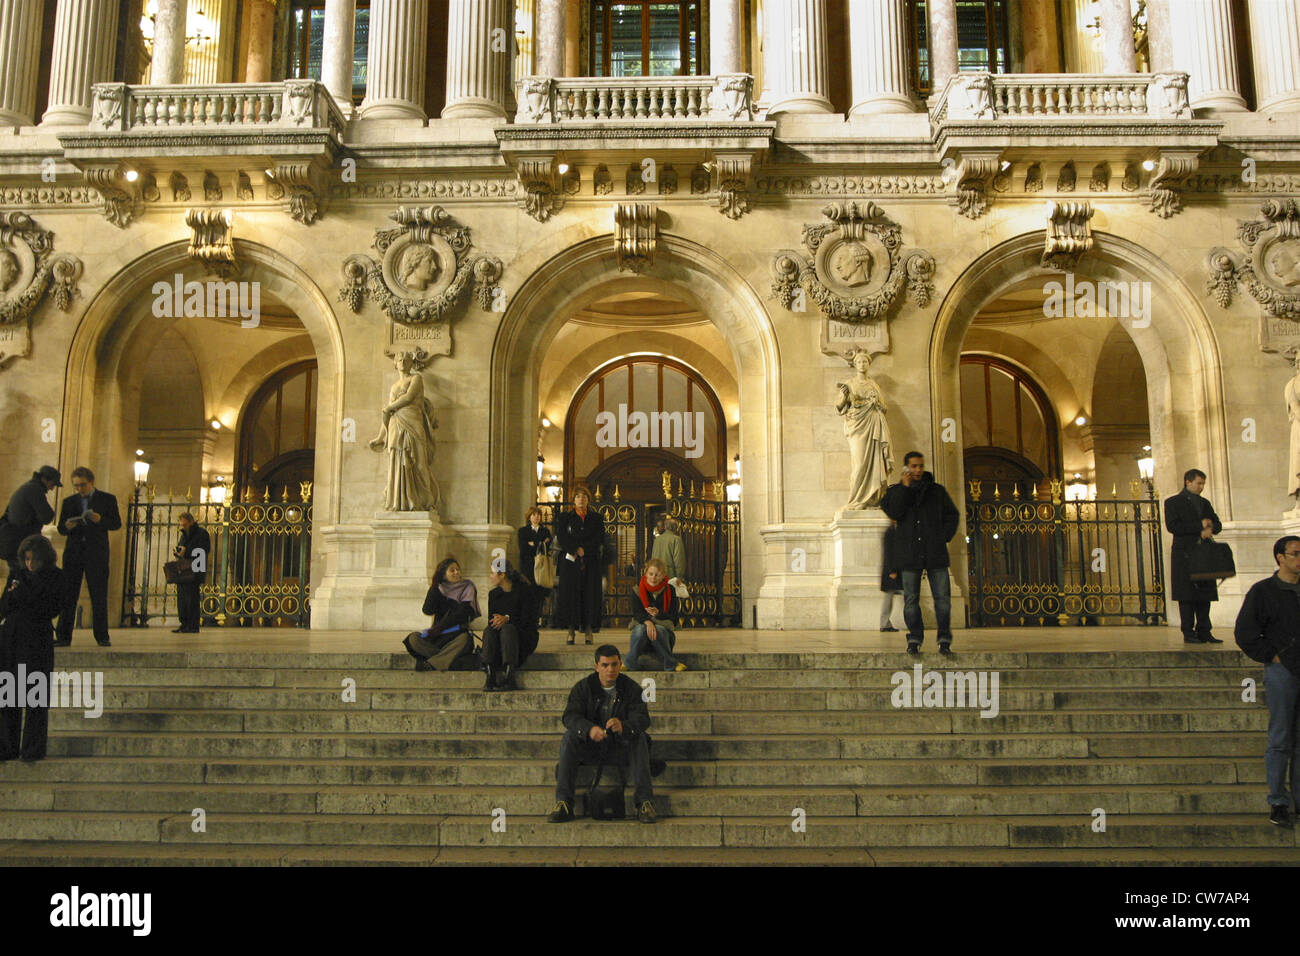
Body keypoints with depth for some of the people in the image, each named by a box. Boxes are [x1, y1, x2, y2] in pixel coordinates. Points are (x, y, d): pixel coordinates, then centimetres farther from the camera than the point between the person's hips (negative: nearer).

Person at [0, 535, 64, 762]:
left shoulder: (56, 578, 2)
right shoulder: (19, 575, 16)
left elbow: (50, 609, -9)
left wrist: (19, 596, -5)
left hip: (37, 639, -4)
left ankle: (32, 749, 0)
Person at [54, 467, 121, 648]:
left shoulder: (107, 499, 7)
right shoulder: (69, 501, 15)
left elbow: (117, 523, 2)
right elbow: (61, 529, 11)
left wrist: (100, 520, -17)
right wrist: (67, 526, -12)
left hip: (97, 553, -3)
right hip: (73, 552, 3)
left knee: (99, 596, -4)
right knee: (68, 595, -1)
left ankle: (102, 637, -1)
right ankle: (64, 637, 1)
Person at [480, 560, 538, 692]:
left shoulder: (524, 589, -3)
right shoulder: (493, 594, 12)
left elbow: (527, 618, -11)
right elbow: (491, 620, 5)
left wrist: (507, 619, -24)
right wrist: (496, 622, -19)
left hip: (525, 635, -4)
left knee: (508, 629, -35)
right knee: (489, 630, -28)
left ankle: (509, 675, -46)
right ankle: (489, 675, -43)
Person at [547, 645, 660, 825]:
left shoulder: (631, 688, -1)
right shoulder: (583, 687, 0)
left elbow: (642, 718, -16)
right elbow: (570, 716, -14)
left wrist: (624, 726, -41)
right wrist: (589, 729, -38)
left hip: (621, 748, 0)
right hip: (589, 747, 1)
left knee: (639, 738, -29)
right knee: (569, 737, -27)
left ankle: (645, 801, -32)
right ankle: (563, 802, -31)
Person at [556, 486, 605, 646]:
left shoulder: (596, 518, 12)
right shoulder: (565, 517, 10)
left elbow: (600, 538, 0)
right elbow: (561, 537, -2)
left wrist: (584, 549, -11)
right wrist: (576, 550, -13)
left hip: (591, 562, 1)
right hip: (570, 561, -1)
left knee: (590, 595, -4)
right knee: (570, 594, -5)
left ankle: (589, 632, -1)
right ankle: (571, 632, -3)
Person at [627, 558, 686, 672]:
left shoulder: (669, 590, 3)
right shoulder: (637, 590, 3)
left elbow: (673, 618, -1)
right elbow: (636, 613, -9)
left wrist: (659, 613, -21)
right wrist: (647, 622, -31)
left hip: (663, 627, 0)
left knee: (658, 629, -36)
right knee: (640, 629, -36)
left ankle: (670, 664, -26)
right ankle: (629, 664, -25)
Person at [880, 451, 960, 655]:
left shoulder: (937, 491, 13)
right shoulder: (896, 491, 10)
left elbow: (952, 515, 15)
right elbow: (893, 512, -9)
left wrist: (944, 537, 2)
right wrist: (905, 487, -9)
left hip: (936, 553, 1)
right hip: (909, 553, -1)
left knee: (942, 597, -4)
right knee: (911, 599, 0)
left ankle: (944, 640, 2)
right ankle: (914, 640, 7)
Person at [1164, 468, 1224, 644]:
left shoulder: (1204, 503, 20)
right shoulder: (1173, 502, 1)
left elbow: (1217, 524, 15)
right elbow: (1172, 526, -12)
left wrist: (1210, 529, -9)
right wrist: (1200, 526, -12)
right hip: (1184, 555, -6)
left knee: (1205, 595, 3)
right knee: (1186, 596, -5)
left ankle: (1204, 632, 7)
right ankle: (1188, 633, -2)